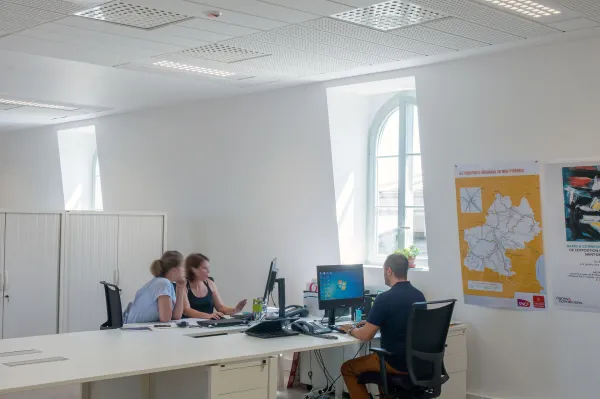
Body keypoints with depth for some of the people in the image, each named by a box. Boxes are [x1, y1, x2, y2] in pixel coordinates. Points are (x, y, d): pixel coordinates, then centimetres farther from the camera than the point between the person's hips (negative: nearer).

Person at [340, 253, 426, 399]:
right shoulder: (419, 295, 5)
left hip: (397, 363, -7)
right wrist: (372, 323, 24)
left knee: (348, 368, 13)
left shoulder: (385, 298, -19)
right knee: (381, 357, 36)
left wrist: (351, 330, 7)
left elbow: (365, 336, -14)